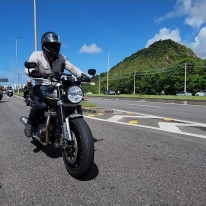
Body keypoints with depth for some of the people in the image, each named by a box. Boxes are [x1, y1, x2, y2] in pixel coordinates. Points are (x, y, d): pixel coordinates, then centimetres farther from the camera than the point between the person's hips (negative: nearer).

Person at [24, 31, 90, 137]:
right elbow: (28, 69, -17)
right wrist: (38, 73, -41)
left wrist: (82, 75, -16)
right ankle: (30, 124, -2)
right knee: (41, 105, -32)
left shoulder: (60, 57, 13)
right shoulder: (37, 55, -1)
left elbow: (71, 67, 3)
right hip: (41, 86, -4)